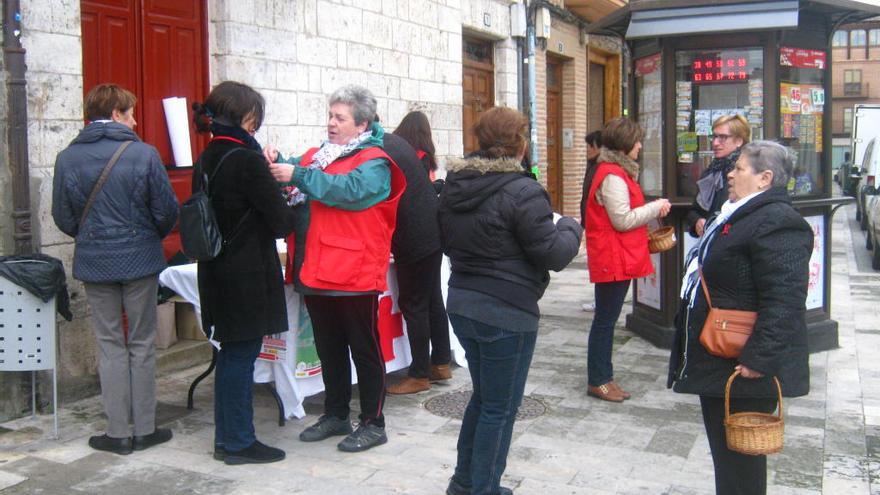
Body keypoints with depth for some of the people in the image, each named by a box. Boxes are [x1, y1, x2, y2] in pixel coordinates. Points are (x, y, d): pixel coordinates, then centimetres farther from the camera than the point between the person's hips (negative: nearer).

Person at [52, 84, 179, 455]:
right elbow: (166, 210, -8)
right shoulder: (143, 154, -11)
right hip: (140, 260, -2)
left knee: (110, 345, 11)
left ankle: (118, 432, 13)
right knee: (142, 344, 9)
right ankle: (144, 429, 15)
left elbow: (62, 217, 2)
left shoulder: (67, 158, -3)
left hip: (94, 262, 2)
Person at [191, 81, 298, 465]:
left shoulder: (207, 159, 8)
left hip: (217, 272, 8)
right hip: (247, 276, -8)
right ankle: (239, 443, 12)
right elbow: (280, 221, -15)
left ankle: (226, 437, 25)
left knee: (231, 353, 16)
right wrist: (295, 210, 6)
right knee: (242, 355, 1)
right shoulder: (246, 160, -17)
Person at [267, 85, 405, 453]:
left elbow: (349, 189, -26)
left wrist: (298, 176, -24)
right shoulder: (316, 156, 13)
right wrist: (279, 165, -7)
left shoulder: (374, 162, -9)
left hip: (354, 274, -7)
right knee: (329, 349, 18)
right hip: (315, 271, 7)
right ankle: (335, 415, 33)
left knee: (364, 349, 5)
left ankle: (373, 423, 16)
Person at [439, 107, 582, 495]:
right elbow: (553, 255, -14)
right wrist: (570, 228, 4)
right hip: (506, 313, -8)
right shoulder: (522, 192, -19)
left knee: (483, 395, 24)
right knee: (500, 407, 7)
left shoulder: (454, 185, 4)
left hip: (461, 302, 8)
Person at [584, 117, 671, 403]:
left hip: (619, 259, 10)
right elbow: (622, 220, -19)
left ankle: (602, 377, 23)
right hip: (614, 260, -10)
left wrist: (652, 212, 10)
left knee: (606, 320, 14)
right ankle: (597, 381, 7)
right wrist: (656, 207, -10)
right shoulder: (613, 176, -17)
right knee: (605, 320, -2)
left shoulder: (617, 171, 16)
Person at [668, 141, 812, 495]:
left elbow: (783, 300, -27)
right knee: (723, 448, 20)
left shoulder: (778, 223, -19)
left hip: (743, 367, -10)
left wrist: (758, 359, -28)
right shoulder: (736, 216, 14)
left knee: (739, 454, 2)